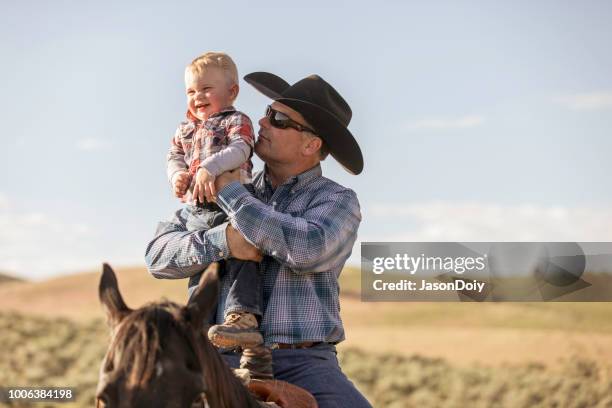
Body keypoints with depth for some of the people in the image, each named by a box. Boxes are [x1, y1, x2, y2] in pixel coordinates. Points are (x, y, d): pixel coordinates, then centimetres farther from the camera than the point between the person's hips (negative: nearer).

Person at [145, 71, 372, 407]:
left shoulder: (338, 201, 6)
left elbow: (310, 249, -18)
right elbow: (158, 253, 6)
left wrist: (231, 194, -9)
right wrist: (221, 240, -13)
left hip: (304, 363, -2)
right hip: (225, 359, 2)